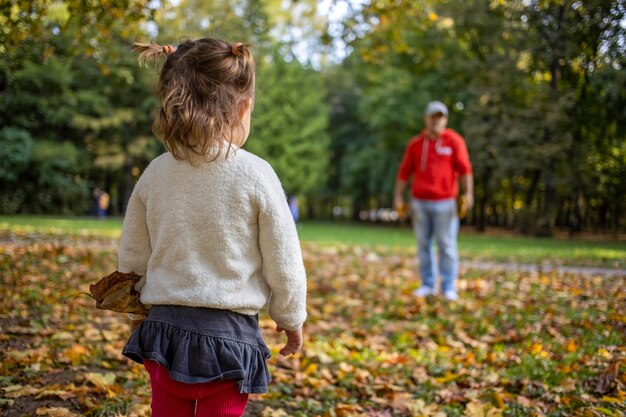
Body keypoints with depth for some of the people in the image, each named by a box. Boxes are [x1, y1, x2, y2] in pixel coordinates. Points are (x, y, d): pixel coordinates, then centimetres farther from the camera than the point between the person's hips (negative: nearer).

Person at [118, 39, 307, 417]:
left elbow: (133, 257, 8)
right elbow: (284, 264, -6)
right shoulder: (255, 174, -12)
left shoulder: (156, 173, -2)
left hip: (163, 331, 4)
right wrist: (292, 320, 11)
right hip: (228, 337, -3)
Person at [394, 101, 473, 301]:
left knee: (446, 244, -2)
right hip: (419, 202, 3)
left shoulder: (454, 141, -1)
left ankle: (449, 287, 4)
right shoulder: (415, 144, 8)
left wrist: (468, 192, -18)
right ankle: (428, 285, 14)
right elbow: (404, 171, 10)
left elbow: (465, 168, -8)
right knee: (424, 244, 6)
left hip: (444, 202, -3)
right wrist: (398, 196, 5)